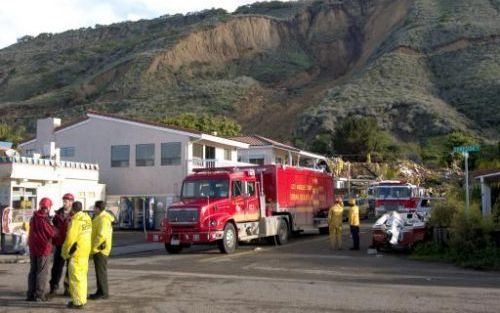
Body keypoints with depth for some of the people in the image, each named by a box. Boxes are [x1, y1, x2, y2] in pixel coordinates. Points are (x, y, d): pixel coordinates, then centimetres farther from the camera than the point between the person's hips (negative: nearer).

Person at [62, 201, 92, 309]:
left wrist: (64, 253, -6)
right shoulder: (87, 218, 6)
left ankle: (78, 302, 2)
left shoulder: (75, 221, -18)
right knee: (82, 275, 17)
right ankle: (82, 299, 26)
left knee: (76, 276, -1)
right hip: (85, 251, 8)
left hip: (76, 252, -8)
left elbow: (70, 239, -17)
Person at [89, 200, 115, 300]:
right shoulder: (99, 217, 15)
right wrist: (94, 247, 19)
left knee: (101, 271, -5)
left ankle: (103, 293, 1)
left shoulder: (103, 219, -19)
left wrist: (93, 247, -19)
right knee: (99, 271, 15)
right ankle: (100, 291, 22)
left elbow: (101, 235, -27)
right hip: (98, 249, 10)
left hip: (100, 249, -10)